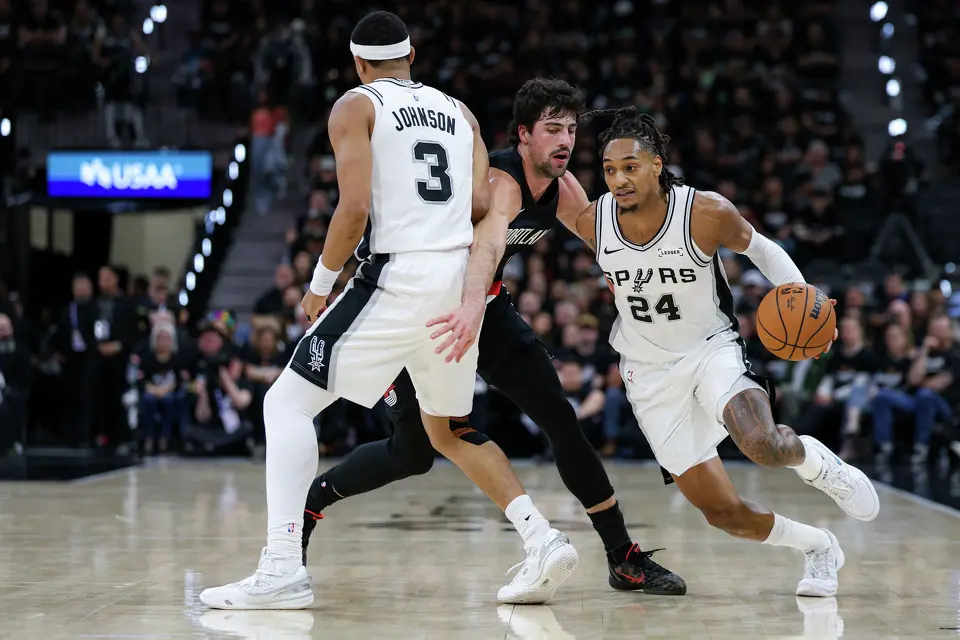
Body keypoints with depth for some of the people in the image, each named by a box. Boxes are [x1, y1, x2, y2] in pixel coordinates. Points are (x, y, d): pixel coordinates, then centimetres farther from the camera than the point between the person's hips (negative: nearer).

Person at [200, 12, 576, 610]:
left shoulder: (356, 107, 2)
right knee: (449, 431, 23)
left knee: (288, 403, 0)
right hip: (461, 278, 6)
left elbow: (355, 209, -11)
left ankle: (283, 567, -13)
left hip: (397, 277, -6)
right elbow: (482, 204, 8)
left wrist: (320, 282, 1)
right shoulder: (458, 110, 19)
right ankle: (542, 537, 7)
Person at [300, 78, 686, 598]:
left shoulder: (564, 191, -4)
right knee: (412, 452, -3)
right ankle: (305, 503, 21)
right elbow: (488, 243, -51)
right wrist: (471, 305, -70)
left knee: (561, 420, -4)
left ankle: (625, 559, 0)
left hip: (487, 308, 7)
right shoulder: (501, 180, -30)